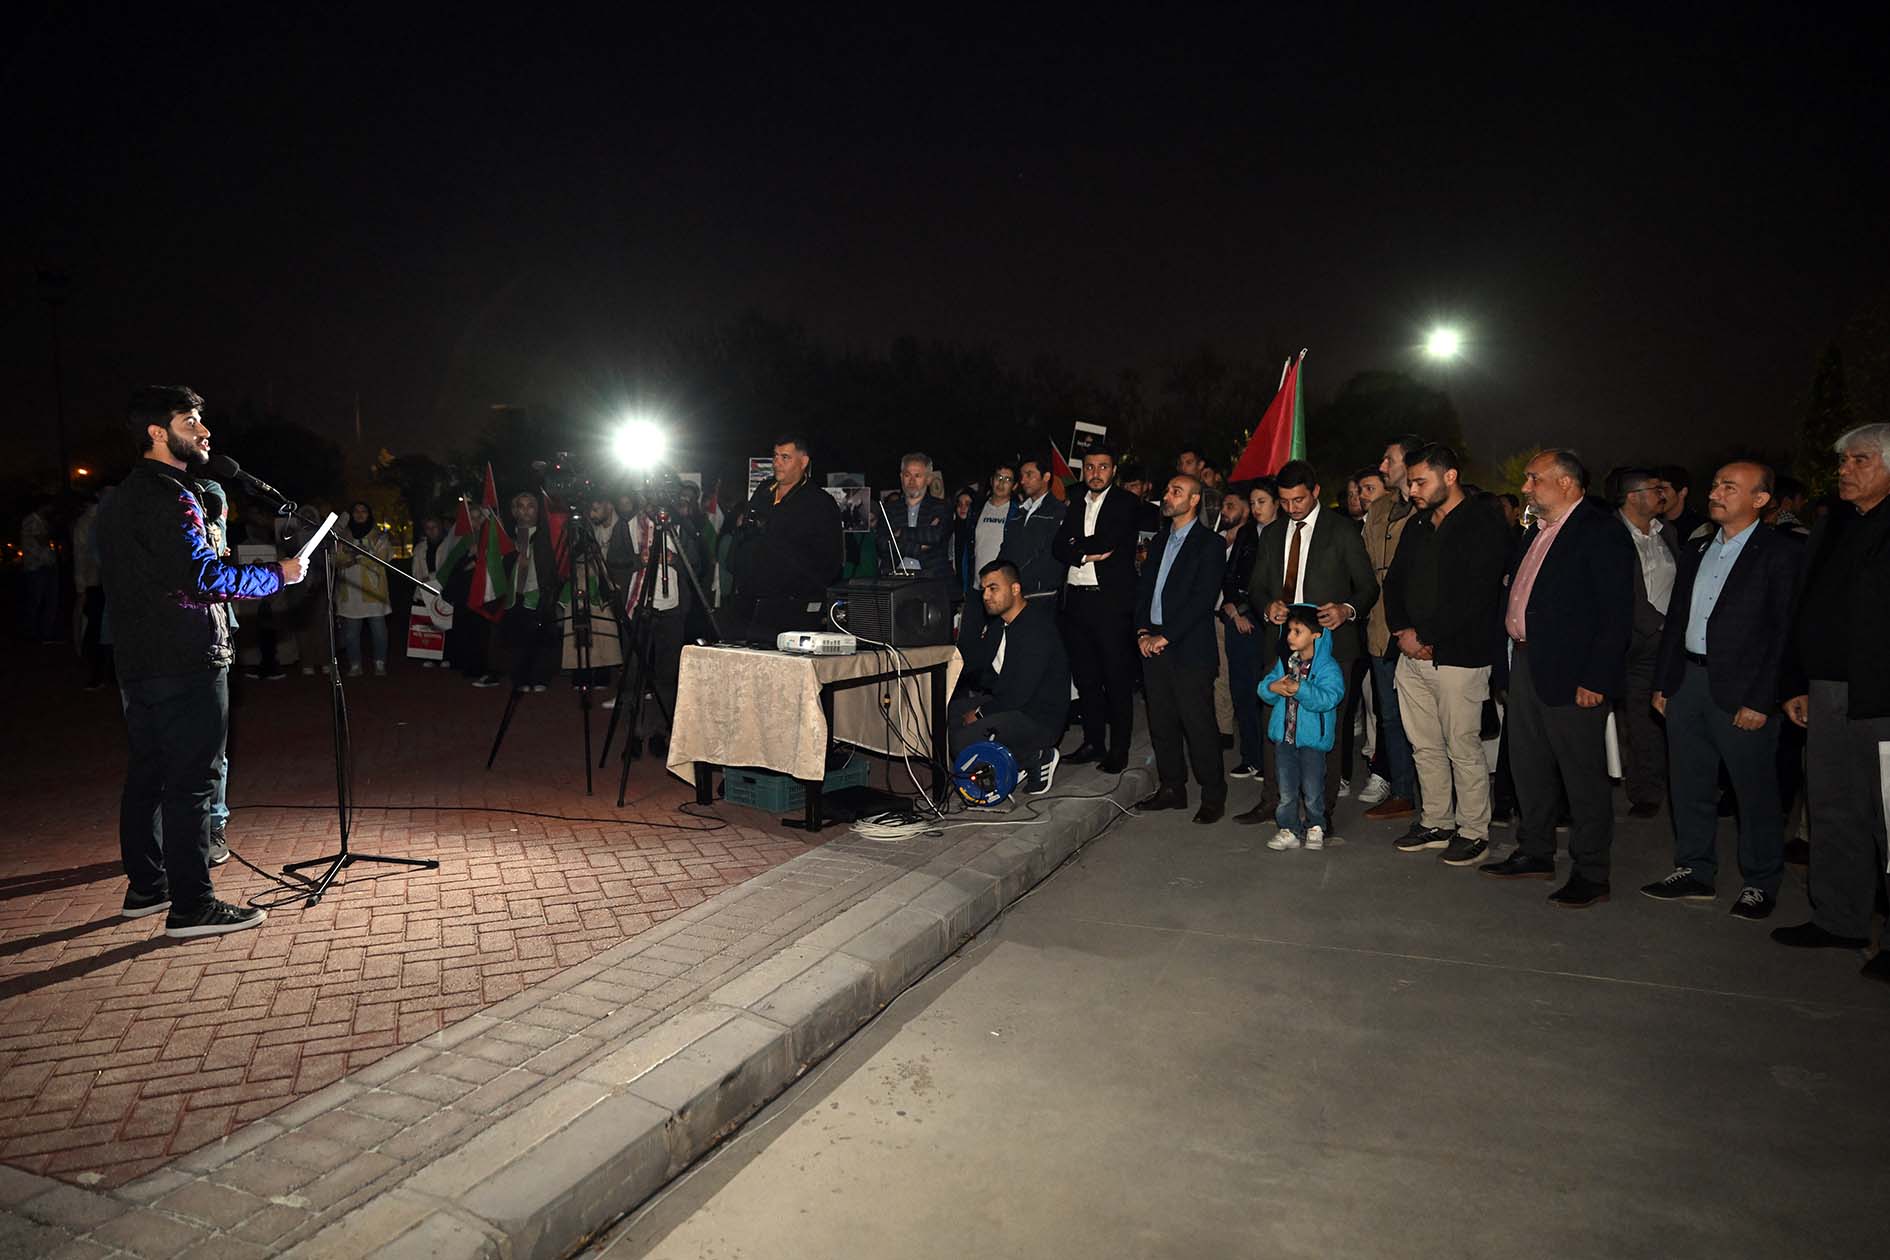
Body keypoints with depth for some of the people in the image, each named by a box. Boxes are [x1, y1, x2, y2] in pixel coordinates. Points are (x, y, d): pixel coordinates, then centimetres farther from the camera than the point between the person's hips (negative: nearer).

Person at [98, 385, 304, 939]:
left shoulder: (118, 500, 17)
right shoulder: (170, 499, -16)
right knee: (190, 781, -6)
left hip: (137, 661, 10)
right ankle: (190, 905, -3)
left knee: (147, 773, 16)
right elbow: (205, 577, -25)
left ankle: (145, 885, 26)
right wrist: (279, 573, -16)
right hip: (185, 664, -10)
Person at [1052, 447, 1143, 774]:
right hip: (1077, 600, 6)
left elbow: (1109, 540, -14)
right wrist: (1089, 554, -10)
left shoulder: (1127, 504, 0)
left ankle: (1118, 750, 4)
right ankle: (1093, 742, 21)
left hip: (1112, 602, -6)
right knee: (1085, 677, 11)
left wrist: (1077, 546, 0)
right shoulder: (1074, 508, 17)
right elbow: (1057, 548, 6)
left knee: (1117, 679, -2)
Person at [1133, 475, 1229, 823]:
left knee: (1199, 725, -4)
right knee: (1161, 723, 10)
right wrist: (1142, 631, 2)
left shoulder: (1210, 544, -5)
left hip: (1190, 648, -7)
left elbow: (1202, 599, -13)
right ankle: (1172, 789, 22)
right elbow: (1143, 587, 17)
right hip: (1153, 646, 7)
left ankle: (1213, 797, 8)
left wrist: (1164, 637, -13)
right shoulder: (1159, 541, 18)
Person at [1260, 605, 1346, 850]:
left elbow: (1328, 698, -25)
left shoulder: (1327, 667, -12)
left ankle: (1315, 827, 27)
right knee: (1287, 788, 10)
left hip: (1312, 738, -5)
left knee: (1312, 788, 7)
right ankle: (1289, 830, 20)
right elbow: (1264, 687, 6)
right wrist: (1272, 687, -16)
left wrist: (1299, 689, -32)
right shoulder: (1285, 662, 5)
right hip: (1284, 735, 5)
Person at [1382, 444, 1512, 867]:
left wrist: (1422, 635, -13)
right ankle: (1436, 823, 24)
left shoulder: (1484, 524, -8)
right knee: (1425, 746, 12)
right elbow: (1394, 582, 16)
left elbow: (1474, 597, -16)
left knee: (1463, 748, -1)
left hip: (1458, 656, -7)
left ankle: (1473, 832, 11)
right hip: (1412, 654, 7)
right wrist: (1401, 632, -1)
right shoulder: (1416, 526, 15)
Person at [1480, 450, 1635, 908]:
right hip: (1526, 664, 9)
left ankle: (1591, 873, 12)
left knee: (1583, 775, 1)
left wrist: (1595, 679, -19)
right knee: (1529, 766, 16)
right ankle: (1535, 853, 30)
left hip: (1571, 674, -9)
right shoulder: (1539, 531, 14)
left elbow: (1617, 615, -16)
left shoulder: (1602, 534, -12)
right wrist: (1515, 659, 10)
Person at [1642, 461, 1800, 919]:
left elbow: (1786, 632, -11)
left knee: (1755, 791, 5)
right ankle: (1694, 872, 25)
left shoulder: (1783, 553, -7)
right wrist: (1662, 683, 12)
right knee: (1689, 786, 13)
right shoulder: (1695, 551, 13)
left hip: (1742, 691, -6)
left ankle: (1760, 883, 19)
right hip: (1688, 681, 6)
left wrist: (1761, 701, -16)